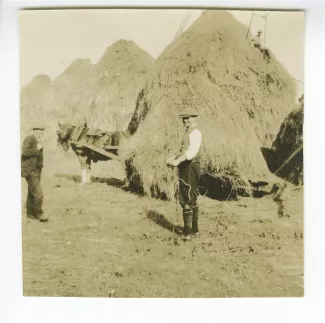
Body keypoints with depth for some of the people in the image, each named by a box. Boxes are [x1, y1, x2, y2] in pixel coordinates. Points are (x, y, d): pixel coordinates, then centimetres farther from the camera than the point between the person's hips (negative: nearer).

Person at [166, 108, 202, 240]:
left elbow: (193, 151, -29)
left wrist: (178, 161, -38)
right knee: (191, 200, 16)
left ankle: (187, 232, -3)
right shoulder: (188, 132, 18)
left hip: (190, 168, -10)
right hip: (186, 168, 10)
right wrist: (172, 158, 15)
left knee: (186, 201, -9)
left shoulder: (195, 132, -13)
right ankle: (194, 229, 27)